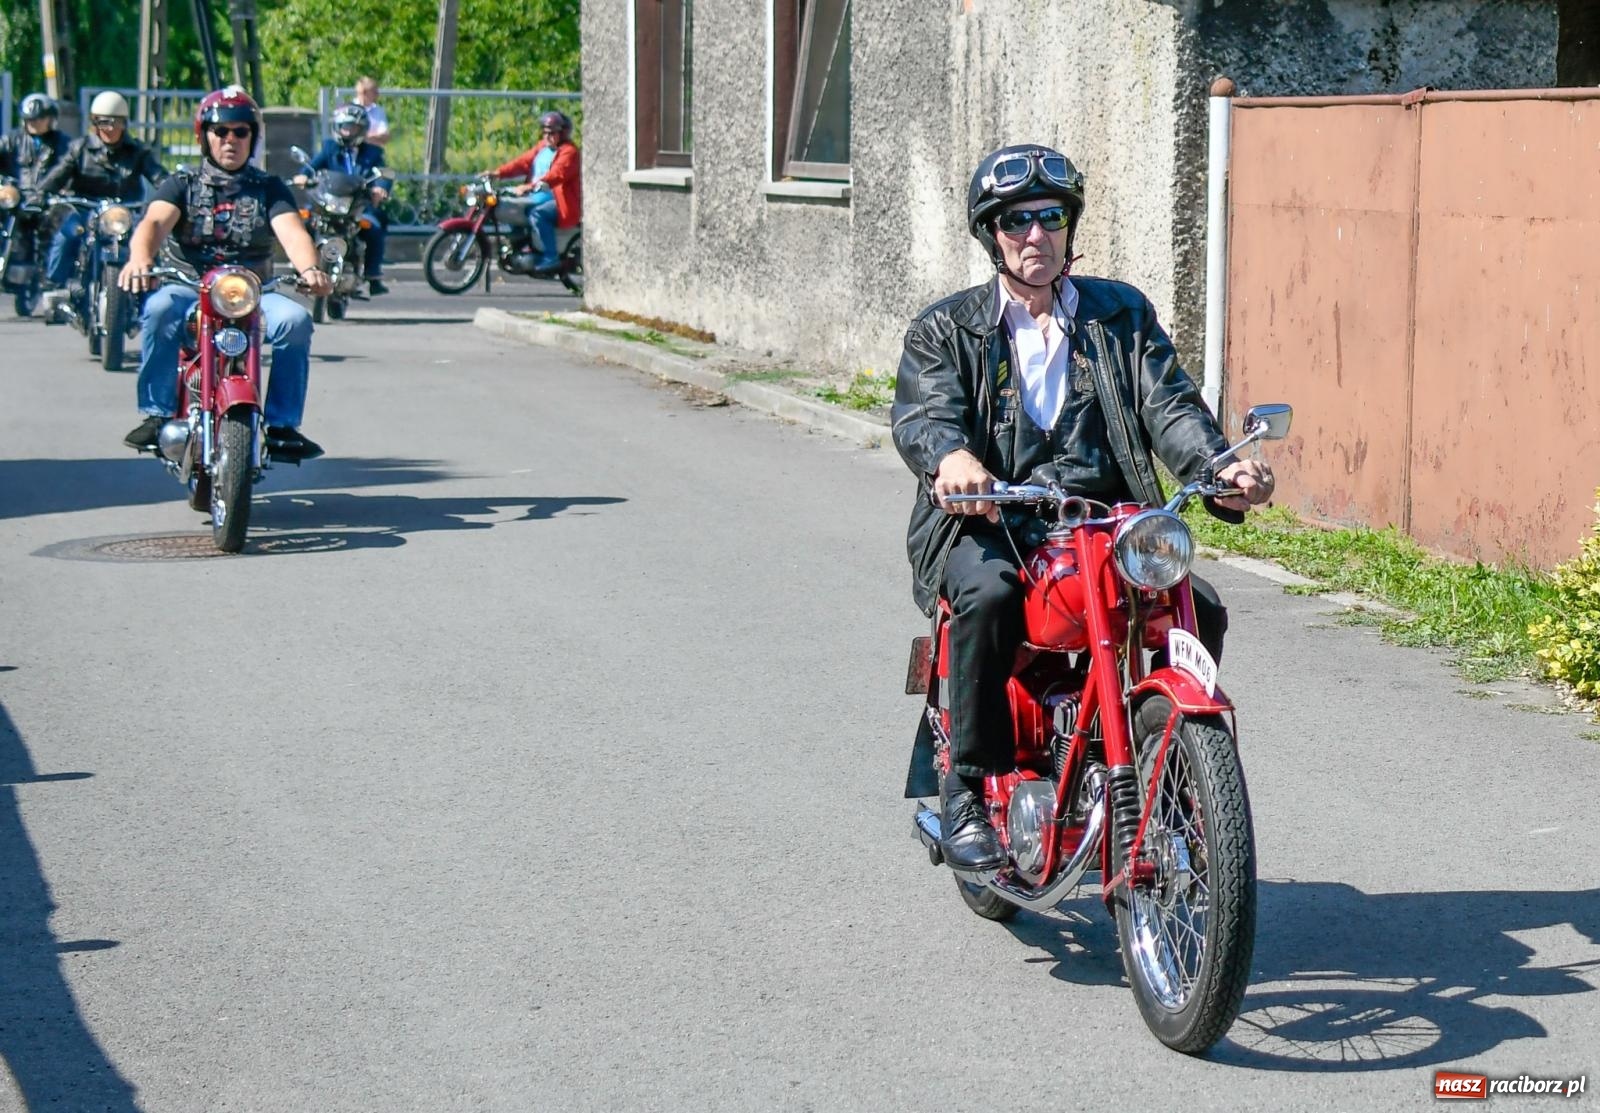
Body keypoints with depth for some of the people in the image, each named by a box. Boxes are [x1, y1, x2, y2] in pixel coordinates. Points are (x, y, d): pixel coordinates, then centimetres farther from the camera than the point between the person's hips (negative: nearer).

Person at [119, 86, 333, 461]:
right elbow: (154, 222, -9)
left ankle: (282, 424, -21)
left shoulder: (269, 187, 13)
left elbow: (291, 231, -6)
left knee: (294, 319, -29)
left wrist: (309, 268, -30)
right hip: (192, 288, -1)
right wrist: (140, 258, -34)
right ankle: (156, 415, -25)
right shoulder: (182, 185, 12)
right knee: (159, 308, -33)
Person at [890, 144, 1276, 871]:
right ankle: (967, 794, -22)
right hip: (987, 523, -2)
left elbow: (1168, 404, 4)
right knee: (989, 595, -35)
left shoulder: (1123, 314, 18)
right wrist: (951, 458, -33)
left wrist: (1221, 469, -19)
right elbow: (922, 413, -7)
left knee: (1200, 609, -21)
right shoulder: (946, 329, 12)